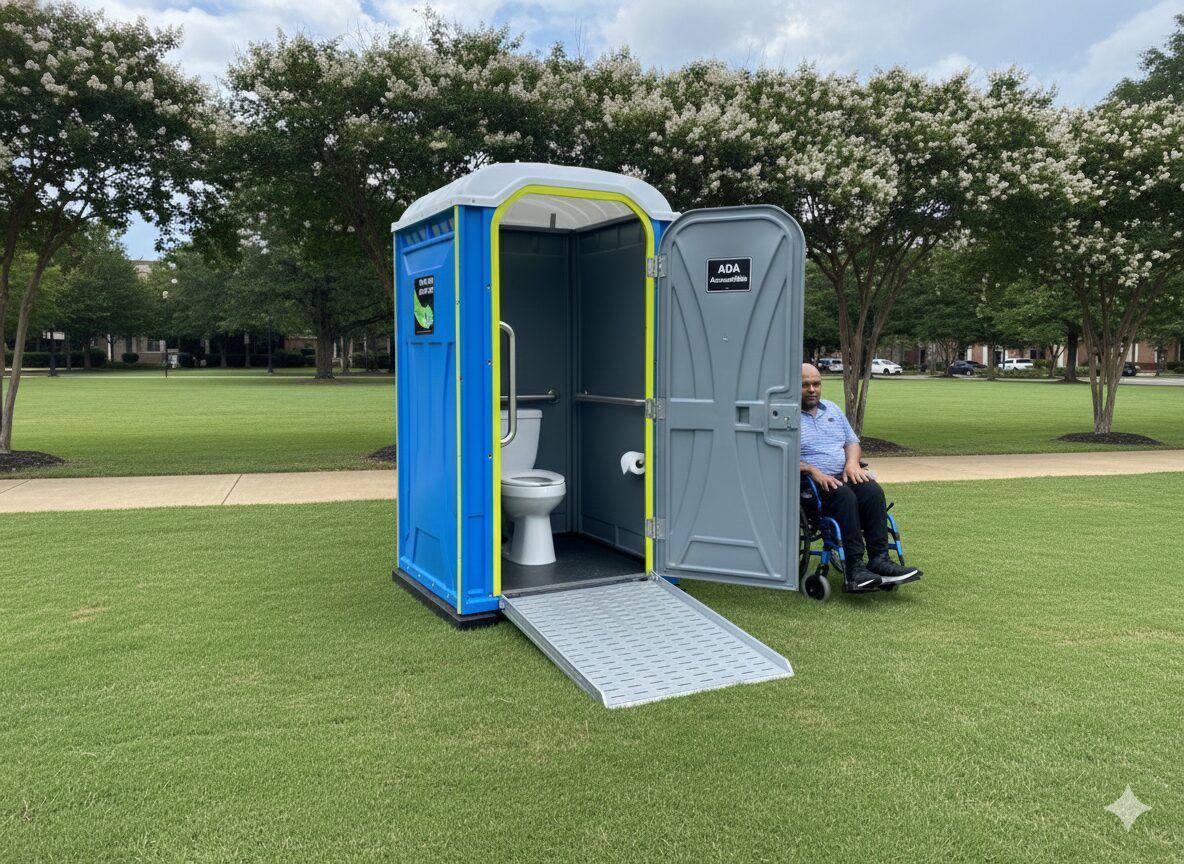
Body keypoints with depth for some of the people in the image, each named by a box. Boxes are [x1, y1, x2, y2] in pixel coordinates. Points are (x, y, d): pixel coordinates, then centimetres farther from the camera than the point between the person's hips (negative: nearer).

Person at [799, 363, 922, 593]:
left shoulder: (832, 409, 22)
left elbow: (852, 441, 24)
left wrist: (852, 462, 1)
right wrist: (813, 471, -23)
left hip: (844, 476, 6)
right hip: (810, 483, -6)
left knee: (873, 491, -25)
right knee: (845, 497, -34)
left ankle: (879, 560, -28)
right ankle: (853, 568, -37)